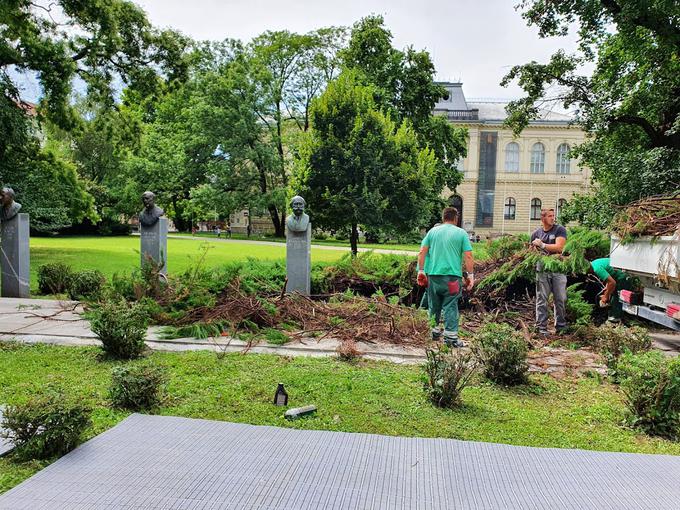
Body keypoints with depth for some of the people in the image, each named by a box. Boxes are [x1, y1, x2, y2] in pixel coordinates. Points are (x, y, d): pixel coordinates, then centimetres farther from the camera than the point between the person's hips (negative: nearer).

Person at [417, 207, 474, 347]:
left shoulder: (433, 231, 8)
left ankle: (434, 332, 25)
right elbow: (468, 256, -4)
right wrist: (470, 275, 2)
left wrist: (421, 271, 10)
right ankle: (451, 337, 1)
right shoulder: (461, 233, 0)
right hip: (452, 276, -3)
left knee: (434, 306, 14)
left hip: (433, 274, 3)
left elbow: (422, 252, 5)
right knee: (450, 306, 1)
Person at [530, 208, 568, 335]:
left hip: (558, 268, -1)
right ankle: (541, 327, 7)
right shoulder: (536, 233, 7)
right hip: (542, 270, 1)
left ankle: (561, 326, 17)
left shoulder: (560, 230, -1)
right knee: (542, 299, 2)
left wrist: (542, 245, -10)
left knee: (561, 299, 5)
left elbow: (559, 247, -14)